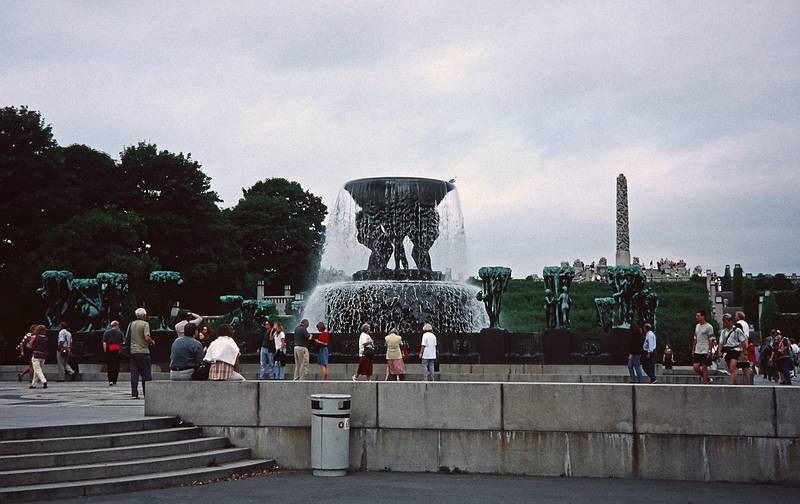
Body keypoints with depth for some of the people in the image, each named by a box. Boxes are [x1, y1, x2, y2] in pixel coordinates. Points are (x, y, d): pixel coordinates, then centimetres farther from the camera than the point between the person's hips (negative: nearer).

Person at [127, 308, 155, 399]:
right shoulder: (145, 324, -7)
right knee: (146, 374, 3)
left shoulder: (131, 324, 10)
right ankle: (147, 393, 3)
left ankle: (134, 393, 2)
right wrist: (152, 342, 2)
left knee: (134, 373, 5)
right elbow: (147, 338, -17)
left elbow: (126, 337, 13)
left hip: (132, 351, 5)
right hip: (143, 351, -5)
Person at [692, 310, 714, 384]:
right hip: (697, 351, 7)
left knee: (704, 368, -3)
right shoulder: (697, 326, 14)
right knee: (695, 367, 0)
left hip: (705, 351, -7)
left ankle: (705, 383, 3)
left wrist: (709, 351, -15)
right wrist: (693, 349, 16)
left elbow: (711, 340, -9)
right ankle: (703, 377, 21)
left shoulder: (708, 327, -8)